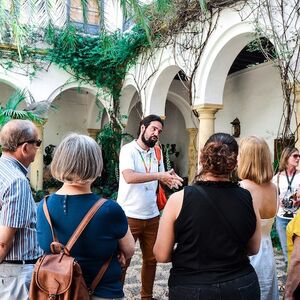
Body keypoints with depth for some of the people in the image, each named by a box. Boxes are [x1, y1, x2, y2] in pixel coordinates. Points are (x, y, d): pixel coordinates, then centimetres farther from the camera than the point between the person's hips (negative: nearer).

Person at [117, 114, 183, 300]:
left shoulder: (156, 153, 9)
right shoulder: (128, 150, -11)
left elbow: (163, 178, 16)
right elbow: (129, 177, -27)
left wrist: (170, 179, -7)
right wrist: (159, 176, -28)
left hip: (152, 216, 7)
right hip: (129, 216, -6)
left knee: (151, 259, 17)